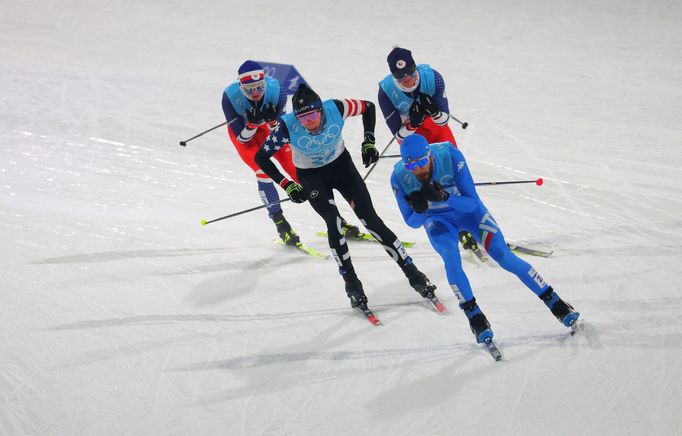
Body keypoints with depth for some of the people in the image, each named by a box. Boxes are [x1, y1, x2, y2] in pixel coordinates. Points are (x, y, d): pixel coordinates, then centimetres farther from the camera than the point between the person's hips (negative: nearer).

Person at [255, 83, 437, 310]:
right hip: (311, 177, -1)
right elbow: (261, 157, -20)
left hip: (342, 166, 1)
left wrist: (368, 142, -13)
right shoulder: (287, 127, -30)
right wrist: (286, 185, -26)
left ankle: (412, 273, 2)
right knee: (334, 223, -21)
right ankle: (351, 282, -4)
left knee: (370, 219, -6)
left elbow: (368, 107, -8)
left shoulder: (335, 108, -28)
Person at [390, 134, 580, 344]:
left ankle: (555, 302, -1)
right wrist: (419, 210, -36)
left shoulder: (450, 155, -31)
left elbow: (472, 203, -26)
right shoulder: (399, 177, -25)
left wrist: (444, 196, -44)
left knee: (503, 256, -13)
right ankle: (474, 317, -13)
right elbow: (413, 222, -13)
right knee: (451, 256, -29)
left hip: (468, 209, -1)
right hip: (437, 220, 1)